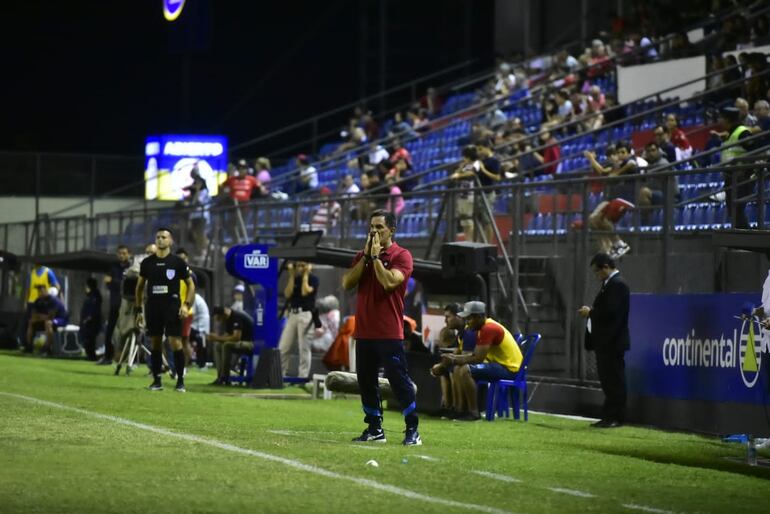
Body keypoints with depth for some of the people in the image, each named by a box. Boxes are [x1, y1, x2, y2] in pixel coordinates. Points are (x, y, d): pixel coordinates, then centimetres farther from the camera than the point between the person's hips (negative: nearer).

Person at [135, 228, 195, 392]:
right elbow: (140, 286, 16)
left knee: (175, 342, -10)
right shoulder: (147, 263, 8)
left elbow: (190, 284, 5)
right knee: (155, 343, 5)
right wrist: (139, 309, 11)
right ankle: (156, 381, 10)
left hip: (172, 306, -3)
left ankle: (180, 381, -4)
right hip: (153, 306, 3)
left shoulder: (178, 262, 0)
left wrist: (186, 305, -8)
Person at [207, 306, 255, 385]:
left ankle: (225, 378, -22)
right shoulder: (228, 319, 9)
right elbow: (227, 336, 14)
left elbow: (236, 337, -29)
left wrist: (218, 338, -22)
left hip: (251, 343, -11)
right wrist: (215, 338, -5)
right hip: (241, 343, 11)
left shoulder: (237, 317, -21)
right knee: (217, 346, 7)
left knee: (226, 345, -29)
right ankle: (220, 376, -2)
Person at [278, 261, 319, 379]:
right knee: (283, 348, 4)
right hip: (292, 314, 6)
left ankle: (303, 376, -3)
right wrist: (292, 276, 1)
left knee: (304, 347, -6)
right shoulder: (295, 279, 16)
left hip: (306, 314, -6)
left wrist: (305, 275, -7)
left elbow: (305, 292, -14)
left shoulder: (313, 279, 0)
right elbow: (287, 294, 3)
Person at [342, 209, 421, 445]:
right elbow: (347, 283, 0)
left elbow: (389, 282, -20)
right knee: (366, 382, 9)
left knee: (399, 380, -7)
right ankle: (374, 429, 18)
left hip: (389, 334, -6)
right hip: (364, 331, 6)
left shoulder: (401, 256, -4)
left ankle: (412, 430, -5)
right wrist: (366, 255, -4)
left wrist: (376, 256, -12)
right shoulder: (362, 256, 14)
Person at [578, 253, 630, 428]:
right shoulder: (610, 284, 17)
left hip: (612, 342, -10)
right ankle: (610, 417, 15)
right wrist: (591, 312, 4)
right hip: (606, 341, 10)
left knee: (613, 380, -6)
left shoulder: (617, 285, -15)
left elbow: (610, 312, -23)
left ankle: (616, 417, -3)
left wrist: (590, 313, -11)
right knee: (608, 380, 12)